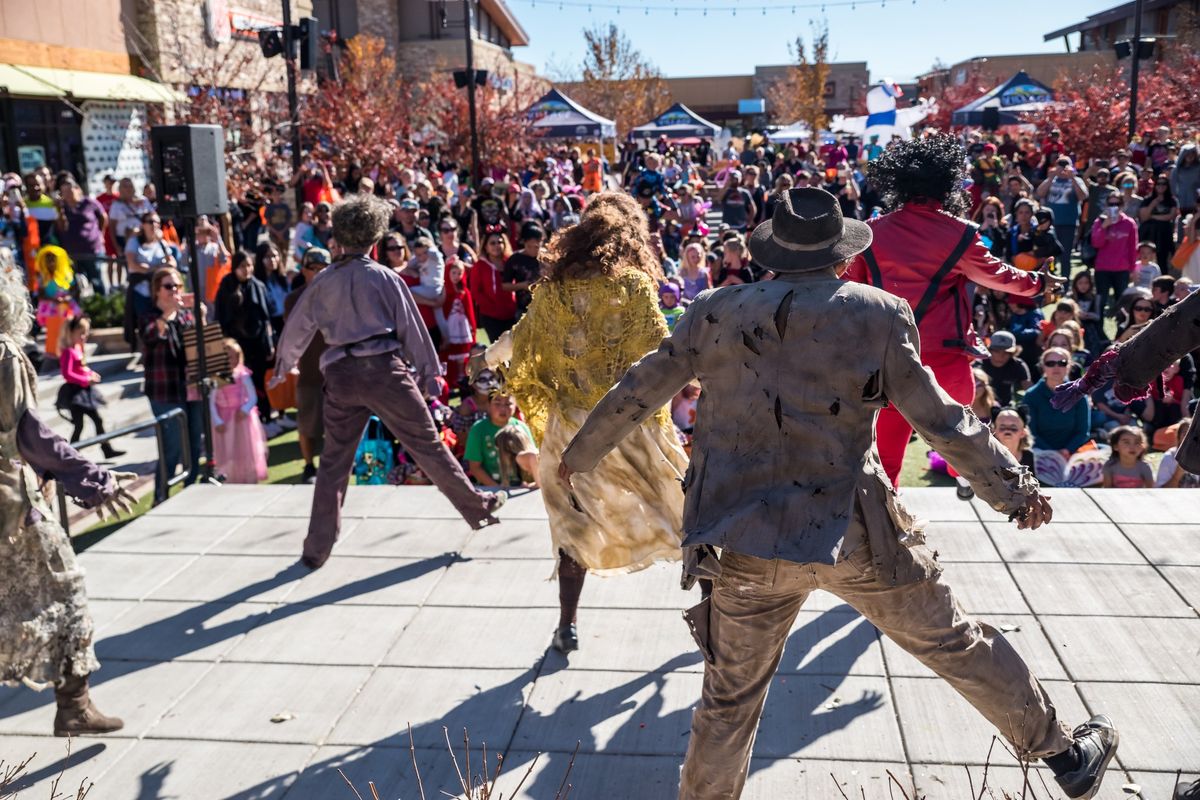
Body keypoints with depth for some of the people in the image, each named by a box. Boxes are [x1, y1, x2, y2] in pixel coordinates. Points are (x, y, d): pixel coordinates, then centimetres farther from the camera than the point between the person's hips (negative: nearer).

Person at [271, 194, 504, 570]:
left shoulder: (322, 281, 7)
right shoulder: (385, 277, -2)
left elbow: (297, 327, 16)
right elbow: (411, 327, 0)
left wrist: (283, 367, 33)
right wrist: (429, 373, 9)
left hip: (340, 375, 3)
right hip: (385, 369, -3)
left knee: (334, 461, 11)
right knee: (427, 445, 6)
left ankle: (317, 548, 14)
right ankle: (476, 507, 16)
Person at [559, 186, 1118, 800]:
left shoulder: (717, 312, 1)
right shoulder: (877, 314, -4)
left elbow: (637, 393, 8)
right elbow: (938, 418, -4)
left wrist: (580, 454, 23)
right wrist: (1014, 490, 10)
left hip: (746, 543, 1)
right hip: (852, 533, -1)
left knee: (730, 697, 17)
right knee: (956, 642, 20)